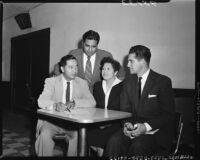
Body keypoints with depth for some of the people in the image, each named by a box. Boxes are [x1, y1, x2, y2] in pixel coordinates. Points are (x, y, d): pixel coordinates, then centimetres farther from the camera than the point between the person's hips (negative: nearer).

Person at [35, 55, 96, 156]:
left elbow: (92, 102, -5)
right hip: (52, 119, 0)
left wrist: (75, 103, -23)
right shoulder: (51, 81, 2)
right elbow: (41, 101, -13)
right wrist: (55, 105, -35)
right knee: (45, 135, -29)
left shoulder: (82, 83, 7)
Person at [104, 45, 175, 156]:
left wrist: (146, 126, -19)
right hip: (133, 128, 4)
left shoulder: (163, 82, -4)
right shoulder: (128, 82, 12)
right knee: (114, 141, -26)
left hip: (156, 131, -3)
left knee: (138, 146, -33)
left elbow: (168, 114, -7)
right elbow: (125, 109, 12)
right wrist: (127, 124, -10)